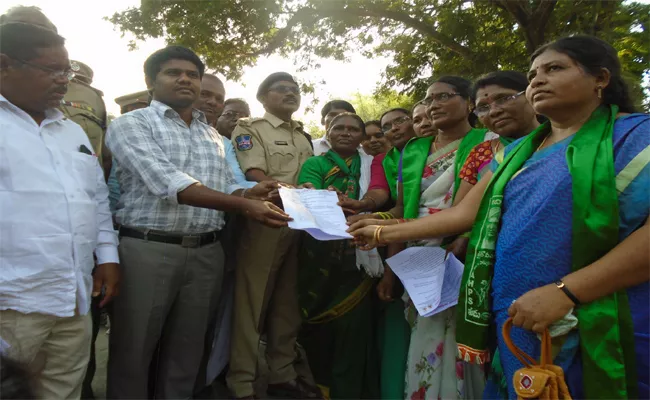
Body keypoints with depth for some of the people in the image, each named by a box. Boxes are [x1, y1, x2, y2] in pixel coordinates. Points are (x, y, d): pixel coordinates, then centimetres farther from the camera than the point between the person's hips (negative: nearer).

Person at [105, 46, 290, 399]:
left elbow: (225, 189, 13)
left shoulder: (213, 136, 17)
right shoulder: (131, 125, -3)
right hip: (148, 249, -5)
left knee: (186, 352, 14)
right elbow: (169, 182, -18)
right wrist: (244, 205, -26)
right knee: (133, 352, 6)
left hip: (206, 253, 5)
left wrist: (250, 192, -11)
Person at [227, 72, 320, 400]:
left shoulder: (304, 137, 20)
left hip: (300, 227, 7)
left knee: (288, 303, 12)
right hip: (263, 225, -6)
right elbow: (256, 180, -13)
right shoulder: (249, 129, 0)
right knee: (251, 303, -1)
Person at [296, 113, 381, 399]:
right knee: (319, 320, 4)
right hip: (320, 251, -1)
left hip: (359, 251, 1)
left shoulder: (370, 165, 16)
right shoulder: (315, 164, 7)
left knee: (354, 321, -2)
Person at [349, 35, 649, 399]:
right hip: (515, 321, 6)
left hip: (596, 330, -5)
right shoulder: (517, 152, 14)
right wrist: (387, 233, 9)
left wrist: (565, 291, -23)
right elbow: (466, 212, 11)